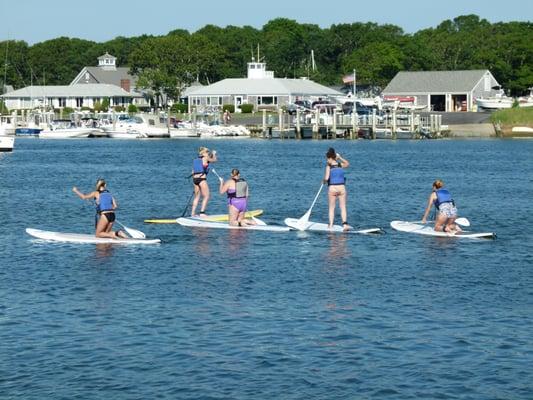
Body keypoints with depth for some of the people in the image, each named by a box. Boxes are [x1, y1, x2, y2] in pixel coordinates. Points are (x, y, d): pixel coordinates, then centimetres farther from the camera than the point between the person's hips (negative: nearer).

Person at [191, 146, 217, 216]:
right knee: (206, 196, 1)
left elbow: (193, 172, 15)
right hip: (202, 179, -7)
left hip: (195, 179, 7)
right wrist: (214, 154, 33)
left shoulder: (196, 160, 15)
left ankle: (193, 213, 16)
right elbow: (214, 160, 15)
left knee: (197, 197, 17)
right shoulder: (205, 158, -2)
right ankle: (202, 212, -7)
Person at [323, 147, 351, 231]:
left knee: (331, 208, 7)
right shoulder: (341, 165, 5)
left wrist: (324, 181, 6)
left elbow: (326, 178, -16)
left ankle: (331, 225, 5)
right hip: (341, 187, 2)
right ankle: (344, 224, -7)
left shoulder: (329, 166, -6)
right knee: (343, 207, 5)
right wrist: (340, 157, 25)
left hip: (332, 188, -2)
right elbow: (347, 164, 29)